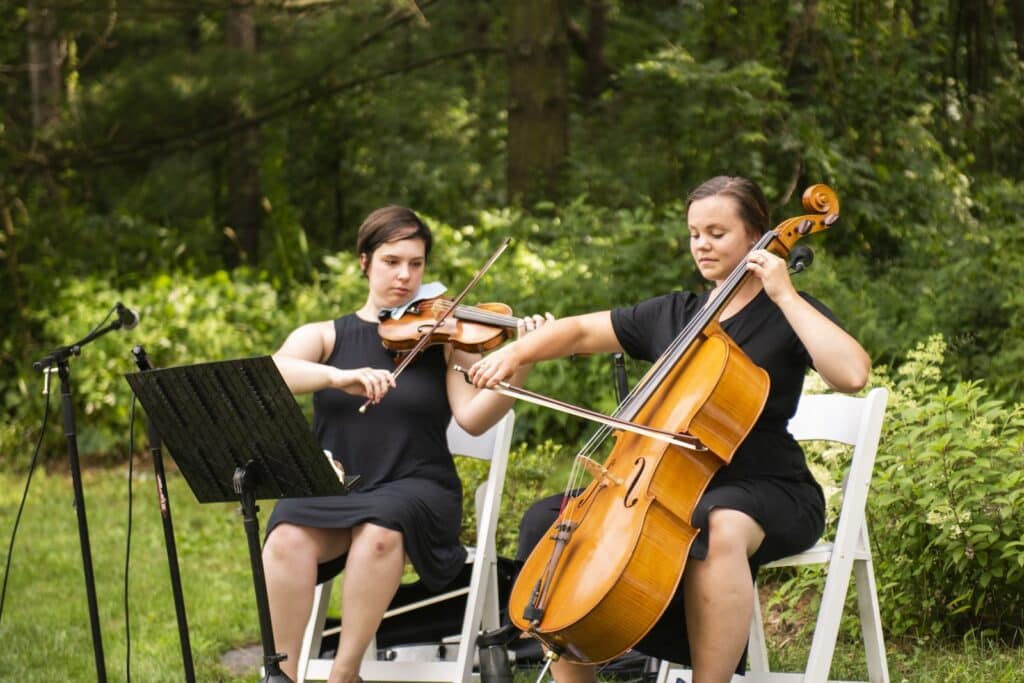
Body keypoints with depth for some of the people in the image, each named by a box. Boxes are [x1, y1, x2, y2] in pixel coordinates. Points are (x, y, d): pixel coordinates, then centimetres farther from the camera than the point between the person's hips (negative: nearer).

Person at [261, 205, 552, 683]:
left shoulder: (443, 338, 7)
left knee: (380, 529, -36)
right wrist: (339, 377, -28)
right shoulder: (325, 337, 12)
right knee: (288, 535, -32)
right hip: (332, 489, 1)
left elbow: (473, 418, -9)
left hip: (416, 488, -1)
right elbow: (271, 372, -10)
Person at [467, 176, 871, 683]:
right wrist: (515, 353, -1)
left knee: (719, 526, -41)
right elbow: (580, 331, 17)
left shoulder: (787, 314, -2)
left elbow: (852, 373, -21)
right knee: (547, 522, -9)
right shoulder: (671, 315, 15)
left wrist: (784, 295, -19)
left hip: (768, 494, -6)